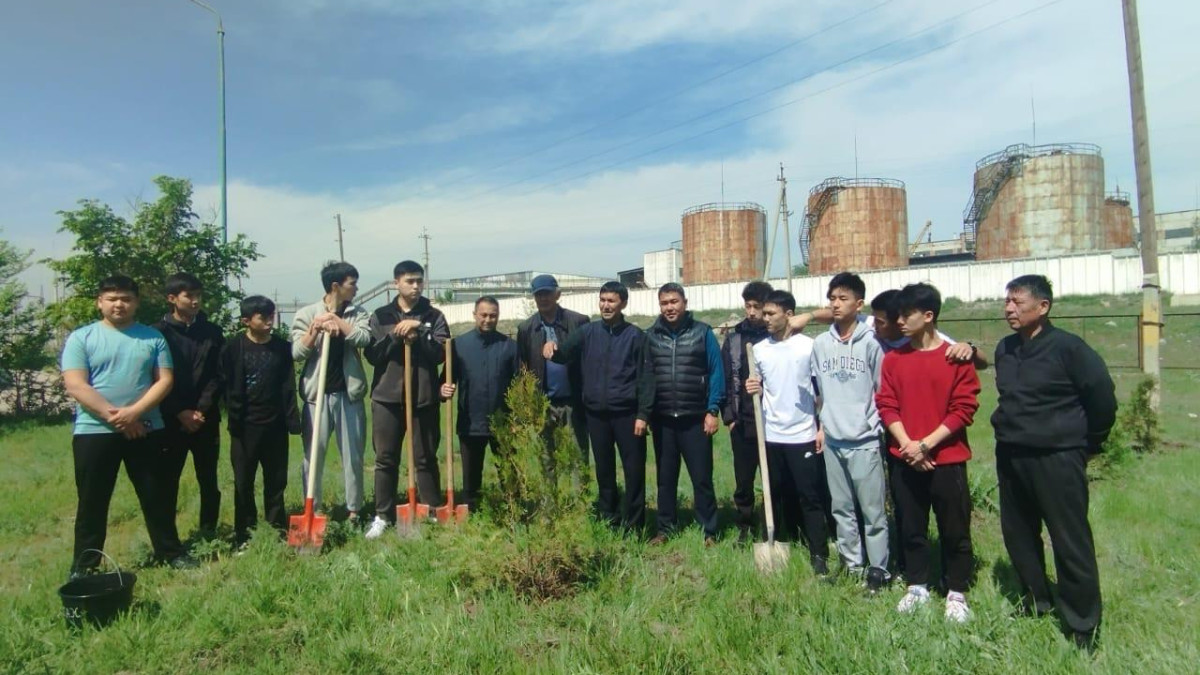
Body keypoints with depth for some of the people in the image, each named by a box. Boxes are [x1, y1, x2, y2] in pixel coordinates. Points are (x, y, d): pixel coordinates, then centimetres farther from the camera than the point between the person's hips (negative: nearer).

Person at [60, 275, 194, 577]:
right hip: (94, 431, -1)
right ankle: (84, 566, 22)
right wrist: (113, 416, -15)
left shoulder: (152, 337, 4)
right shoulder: (81, 337, 0)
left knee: (155, 496, 10)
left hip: (146, 430, 1)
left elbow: (165, 380, -3)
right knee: (92, 502, 9)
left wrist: (133, 412, -16)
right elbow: (75, 385, -9)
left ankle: (172, 552, 22)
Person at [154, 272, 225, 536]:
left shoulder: (212, 333, 7)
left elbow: (217, 376, 2)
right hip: (171, 421, -2)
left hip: (206, 420, 2)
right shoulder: (159, 333, -1)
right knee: (167, 482, 4)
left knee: (209, 481, 8)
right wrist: (180, 412, -12)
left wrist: (201, 410, -10)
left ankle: (209, 534, 18)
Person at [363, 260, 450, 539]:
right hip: (387, 397, 1)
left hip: (424, 398, -1)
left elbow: (441, 353, -6)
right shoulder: (381, 316, 6)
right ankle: (383, 516, 18)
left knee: (426, 459, 7)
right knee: (385, 459, 7)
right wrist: (396, 335, -15)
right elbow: (372, 354, -3)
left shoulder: (434, 317, 4)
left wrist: (418, 333, -18)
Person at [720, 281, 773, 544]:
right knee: (743, 480, 12)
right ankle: (745, 527, 29)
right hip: (742, 423, 3)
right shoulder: (734, 338, 6)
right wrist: (728, 416, 3)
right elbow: (725, 379, 7)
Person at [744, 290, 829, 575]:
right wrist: (753, 389, -8)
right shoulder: (759, 349, 5)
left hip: (803, 435, -4)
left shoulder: (809, 346, -6)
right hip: (771, 434, 4)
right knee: (777, 495, 14)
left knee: (810, 497, 1)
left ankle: (819, 555, 9)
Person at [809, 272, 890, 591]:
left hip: (864, 440, -5)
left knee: (873, 509, 2)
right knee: (842, 508, 14)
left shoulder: (870, 343, -8)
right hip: (833, 439, 5)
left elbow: (883, 392, -3)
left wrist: (877, 429, -5)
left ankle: (878, 569, 15)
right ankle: (852, 563, 27)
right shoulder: (820, 344, 5)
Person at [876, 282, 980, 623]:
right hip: (904, 461, 3)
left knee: (955, 530, 8)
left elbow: (964, 409, -9)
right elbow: (886, 405, 1)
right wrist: (907, 445, -11)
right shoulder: (893, 358, 3)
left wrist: (925, 445, -15)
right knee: (911, 527, 12)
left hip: (947, 461, -3)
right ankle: (917, 587, 28)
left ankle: (956, 593, 25)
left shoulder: (957, 357, -6)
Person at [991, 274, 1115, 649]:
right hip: (1010, 457, 7)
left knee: (1071, 543, 1)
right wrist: (1012, 432, 17)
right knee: (1018, 535, 16)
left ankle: (1084, 626, 16)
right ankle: (1036, 602, 35)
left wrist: (1087, 444, 0)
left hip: (1057, 459, -7)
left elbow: (1102, 399, -9)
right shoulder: (1005, 349, 6)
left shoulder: (1067, 348, -14)